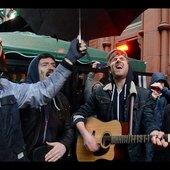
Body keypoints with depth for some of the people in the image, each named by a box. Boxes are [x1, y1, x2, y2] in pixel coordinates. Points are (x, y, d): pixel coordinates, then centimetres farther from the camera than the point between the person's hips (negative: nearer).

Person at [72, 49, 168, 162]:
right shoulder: (100, 93, -1)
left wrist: (155, 134, -31)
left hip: (132, 155, 0)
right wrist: (85, 134, -14)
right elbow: (79, 114, 3)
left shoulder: (143, 94, -3)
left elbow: (148, 121, -9)